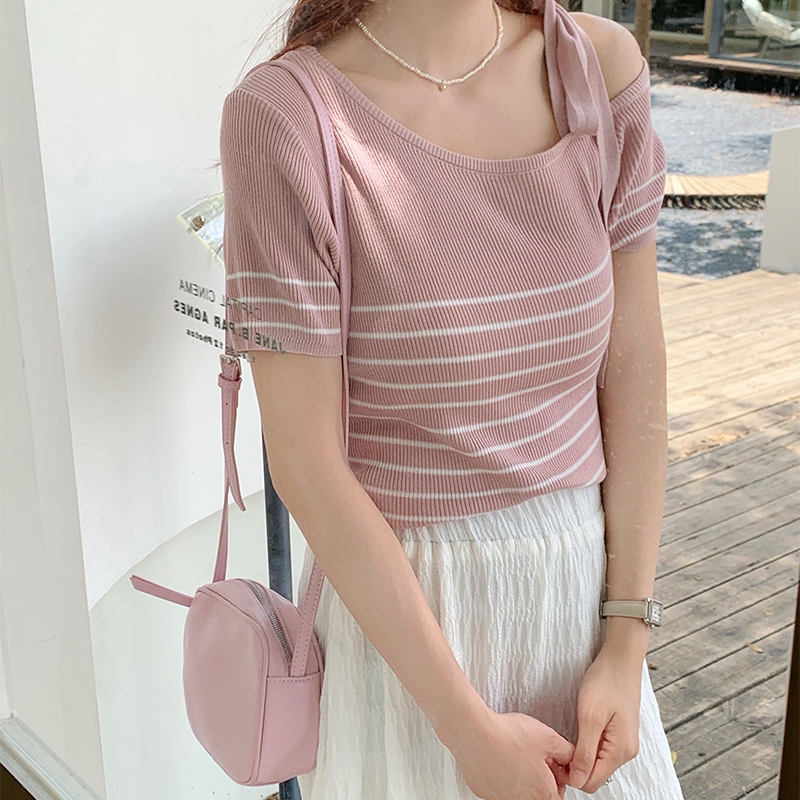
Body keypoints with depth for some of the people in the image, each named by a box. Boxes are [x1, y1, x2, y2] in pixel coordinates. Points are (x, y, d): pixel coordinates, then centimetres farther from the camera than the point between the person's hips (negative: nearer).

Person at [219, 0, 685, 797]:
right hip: (393, 606, -3)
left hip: (582, 589, 4)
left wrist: (627, 643, -4)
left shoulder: (598, 65, -6)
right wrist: (471, 728, -14)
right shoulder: (282, 113, -18)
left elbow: (633, 367, -2)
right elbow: (304, 461, -17)